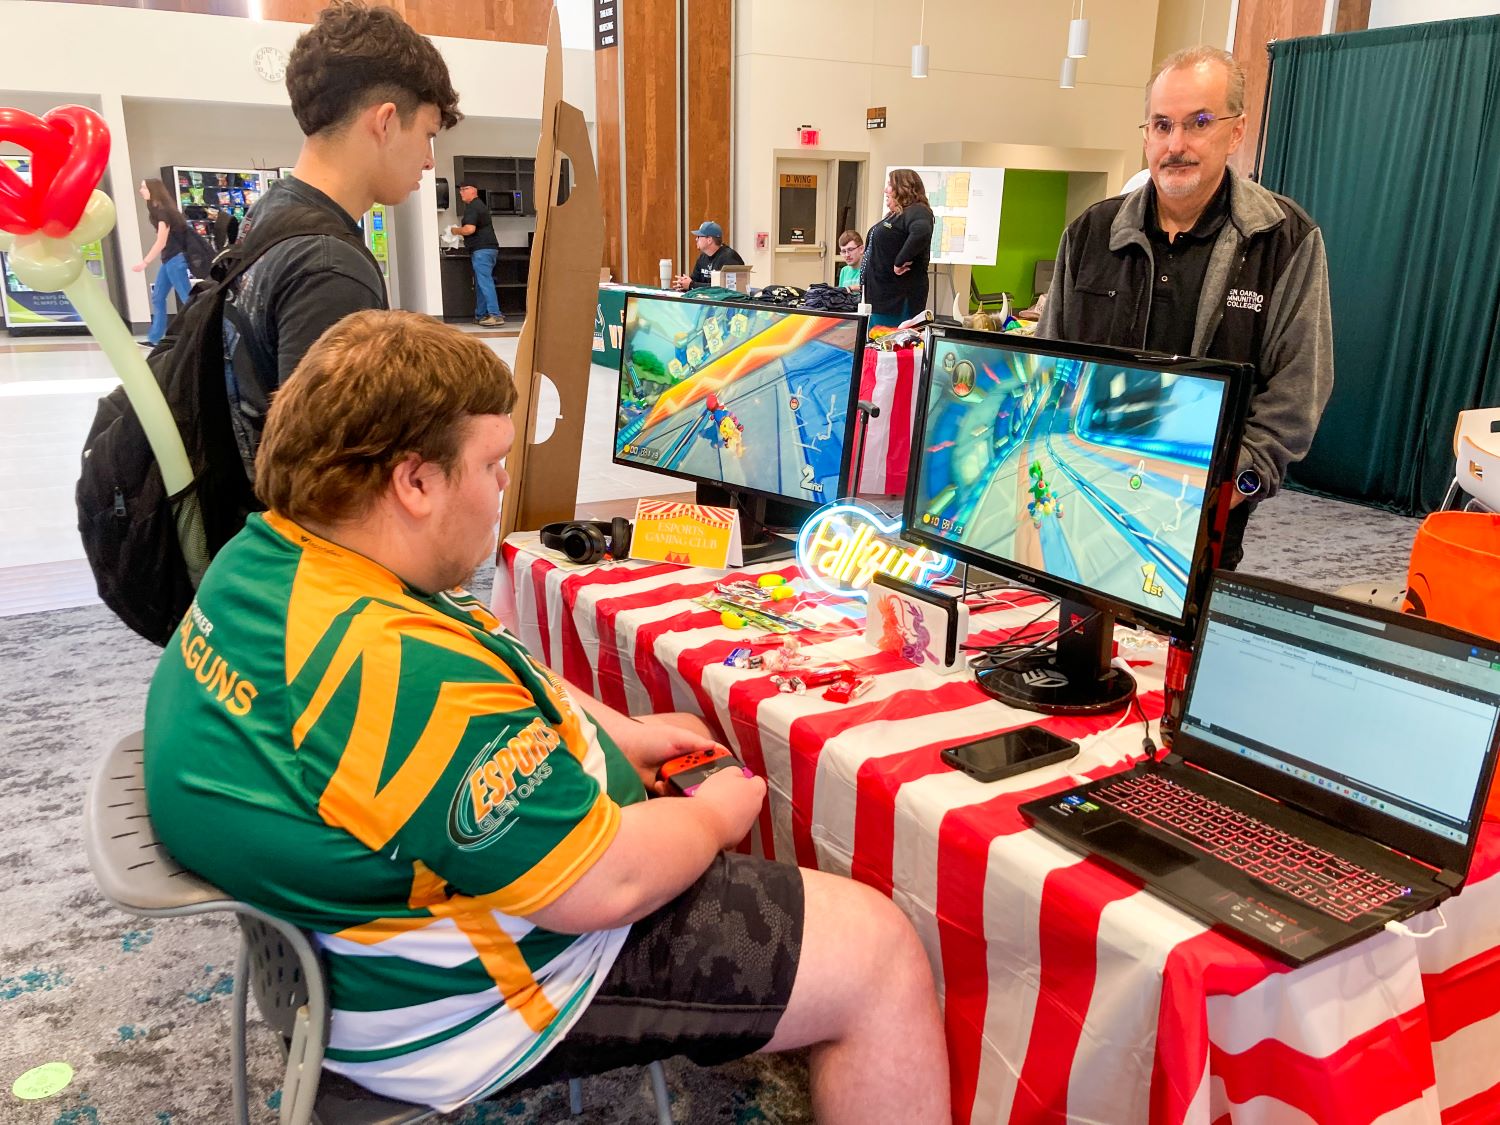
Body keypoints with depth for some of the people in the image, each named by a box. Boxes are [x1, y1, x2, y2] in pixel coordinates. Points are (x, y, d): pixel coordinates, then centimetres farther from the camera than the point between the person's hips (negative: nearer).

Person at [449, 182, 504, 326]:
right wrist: (461, 231, 24)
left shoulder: (472, 207, -10)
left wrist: (456, 230, -5)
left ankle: (495, 315, -21)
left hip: (481, 249, -10)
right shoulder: (479, 204, 22)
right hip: (488, 248, 10)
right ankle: (480, 314, 18)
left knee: (485, 282, -14)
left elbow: (470, 229, -22)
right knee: (480, 283, 14)